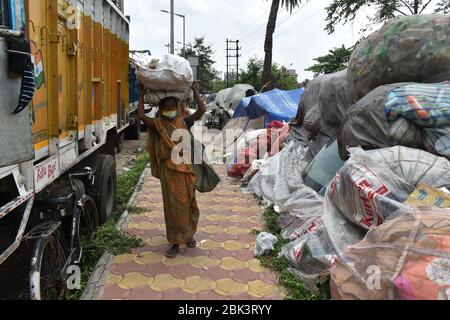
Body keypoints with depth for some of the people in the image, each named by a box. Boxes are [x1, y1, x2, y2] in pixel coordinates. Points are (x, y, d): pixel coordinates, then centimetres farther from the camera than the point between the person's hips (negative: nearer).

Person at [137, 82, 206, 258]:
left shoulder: (184, 122, 3)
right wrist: (141, 95, -6)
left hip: (184, 169, 1)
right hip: (168, 170, -1)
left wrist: (196, 92, -1)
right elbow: (141, 115, -12)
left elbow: (202, 110, -7)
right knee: (172, 205, 4)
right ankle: (176, 242, 13)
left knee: (187, 202, 12)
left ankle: (188, 234, 34)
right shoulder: (158, 125, 1)